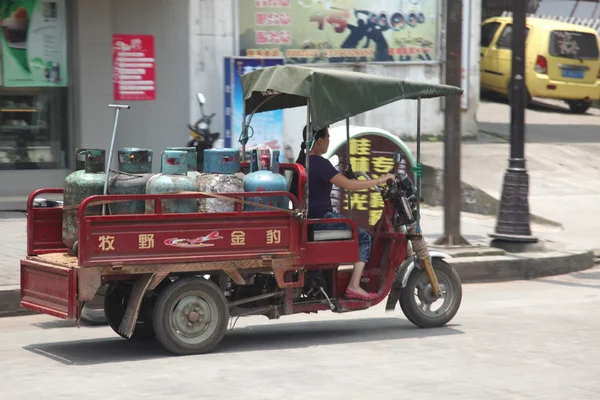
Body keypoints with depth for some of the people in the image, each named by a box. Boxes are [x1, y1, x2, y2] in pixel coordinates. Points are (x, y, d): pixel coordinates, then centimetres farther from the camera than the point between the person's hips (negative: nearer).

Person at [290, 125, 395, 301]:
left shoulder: (302, 161, 11)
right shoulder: (320, 164, -18)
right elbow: (349, 185, -22)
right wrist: (380, 180, -13)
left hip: (307, 218, 10)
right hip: (321, 219, -10)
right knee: (363, 238, -3)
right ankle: (354, 286, -10)